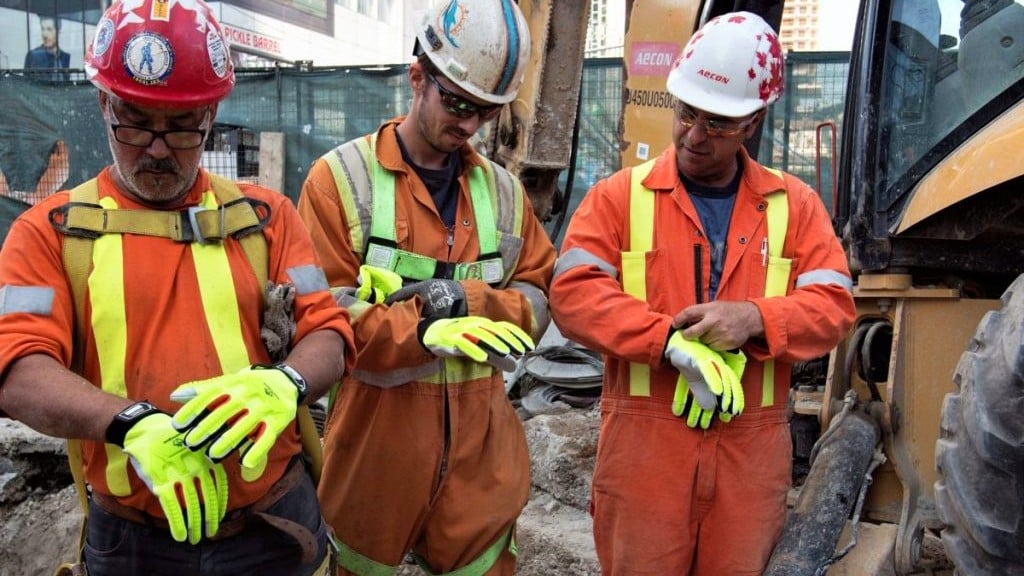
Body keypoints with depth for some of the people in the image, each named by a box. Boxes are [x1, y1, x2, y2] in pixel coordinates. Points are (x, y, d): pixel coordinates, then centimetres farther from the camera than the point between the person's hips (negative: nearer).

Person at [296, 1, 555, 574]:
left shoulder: (504, 190, 8)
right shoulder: (342, 177, -5)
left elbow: (539, 300, 6)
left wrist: (463, 299, -15)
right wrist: (422, 330, -27)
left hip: (480, 434, 4)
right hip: (376, 430, -3)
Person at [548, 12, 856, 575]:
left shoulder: (795, 204, 7)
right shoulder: (619, 195, 0)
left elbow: (833, 305, 2)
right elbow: (572, 293, -11)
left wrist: (754, 318, -19)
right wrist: (671, 341, -22)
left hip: (751, 445, 2)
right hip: (643, 441, -2)